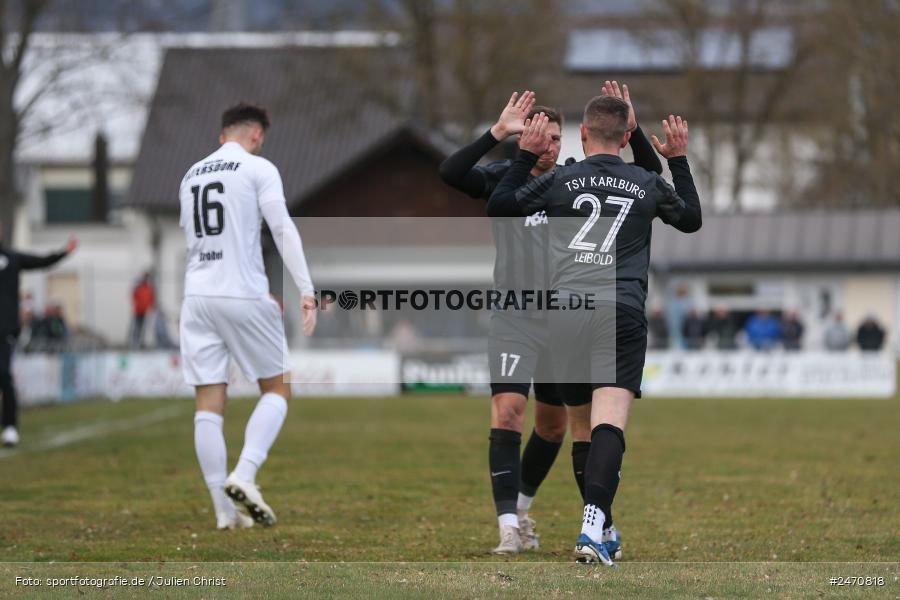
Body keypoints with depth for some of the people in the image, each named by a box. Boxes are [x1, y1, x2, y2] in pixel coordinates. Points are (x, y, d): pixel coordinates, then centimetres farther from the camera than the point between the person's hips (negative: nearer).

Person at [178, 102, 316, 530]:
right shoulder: (258, 169, -1)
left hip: (197, 296, 5)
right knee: (277, 390, 9)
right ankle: (244, 475, -12)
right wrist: (306, 292, -12)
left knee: (209, 405, 3)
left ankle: (225, 510, 1)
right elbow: (283, 230, -9)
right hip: (244, 294, -5)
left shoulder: (190, 175, 17)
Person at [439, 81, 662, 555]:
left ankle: (521, 507, 30)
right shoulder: (503, 180, -3)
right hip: (514, 320, -4)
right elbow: (450, 173, -21)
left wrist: (633, 130, -14)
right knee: (508, 412, -17)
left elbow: (649, 174, 3)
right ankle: (509, 526, -17)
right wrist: (496, 134, -31)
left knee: (553, 423, 11)